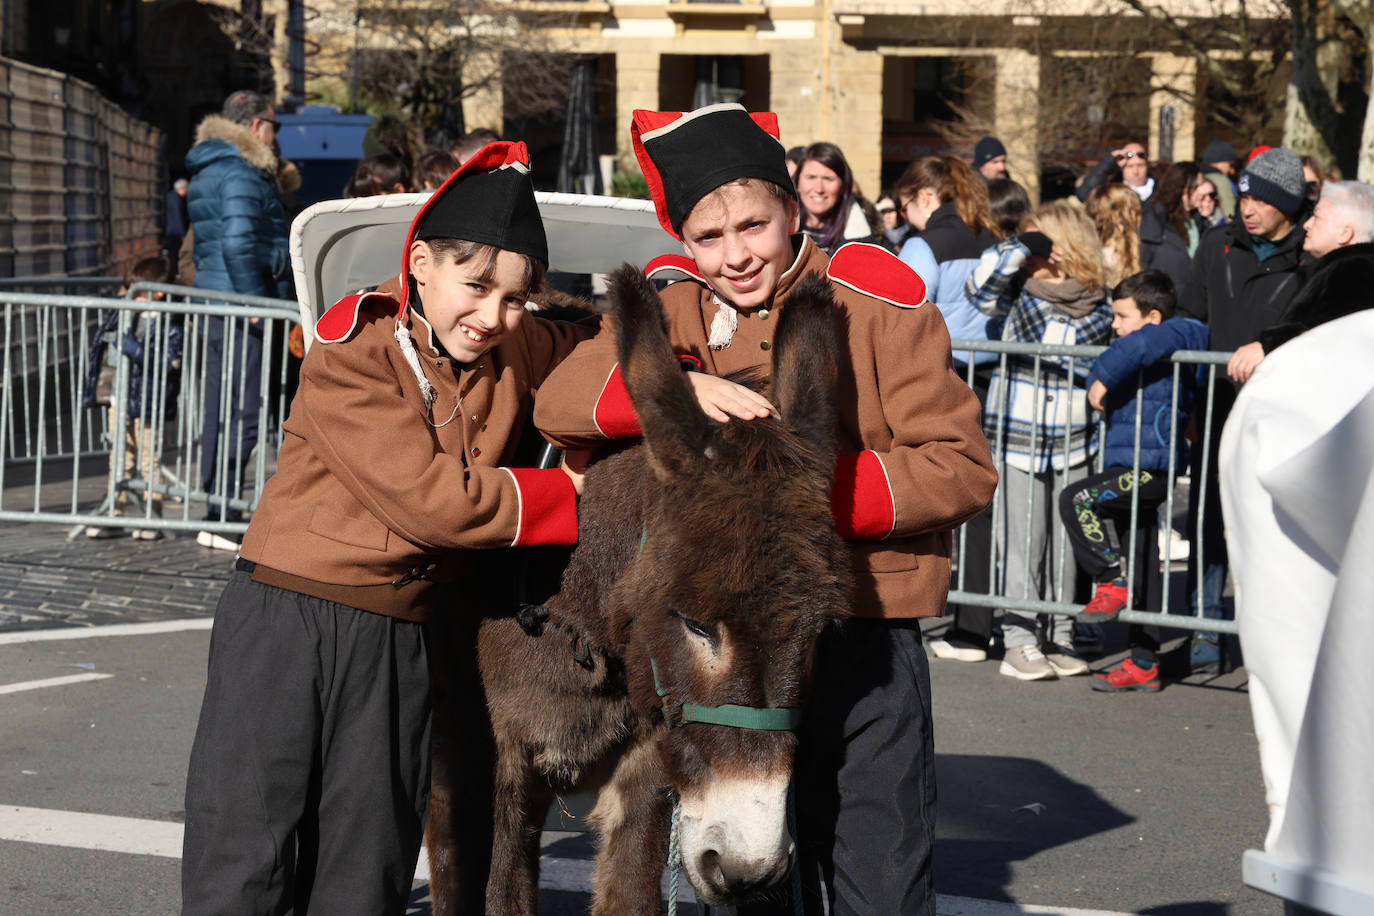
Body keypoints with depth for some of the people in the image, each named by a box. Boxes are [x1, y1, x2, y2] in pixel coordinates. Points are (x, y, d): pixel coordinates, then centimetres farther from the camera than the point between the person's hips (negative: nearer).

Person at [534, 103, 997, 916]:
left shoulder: (876, 302, -7)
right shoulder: (672, 306, 4)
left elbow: (963, 467, -11)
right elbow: (559, 402, -10)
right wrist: (683, 387, -27)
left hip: (862, 631, -4)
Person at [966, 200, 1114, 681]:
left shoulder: (1098, 309, 3)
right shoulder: (1019, 295, 2)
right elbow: (981, 283, -6)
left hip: (1073, 444, 1)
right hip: (1018, 440, -1)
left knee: (1067, 544, 7)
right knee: (1021, 545, -2)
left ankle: (1059, 638, 17)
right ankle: (1019, 642, 3)